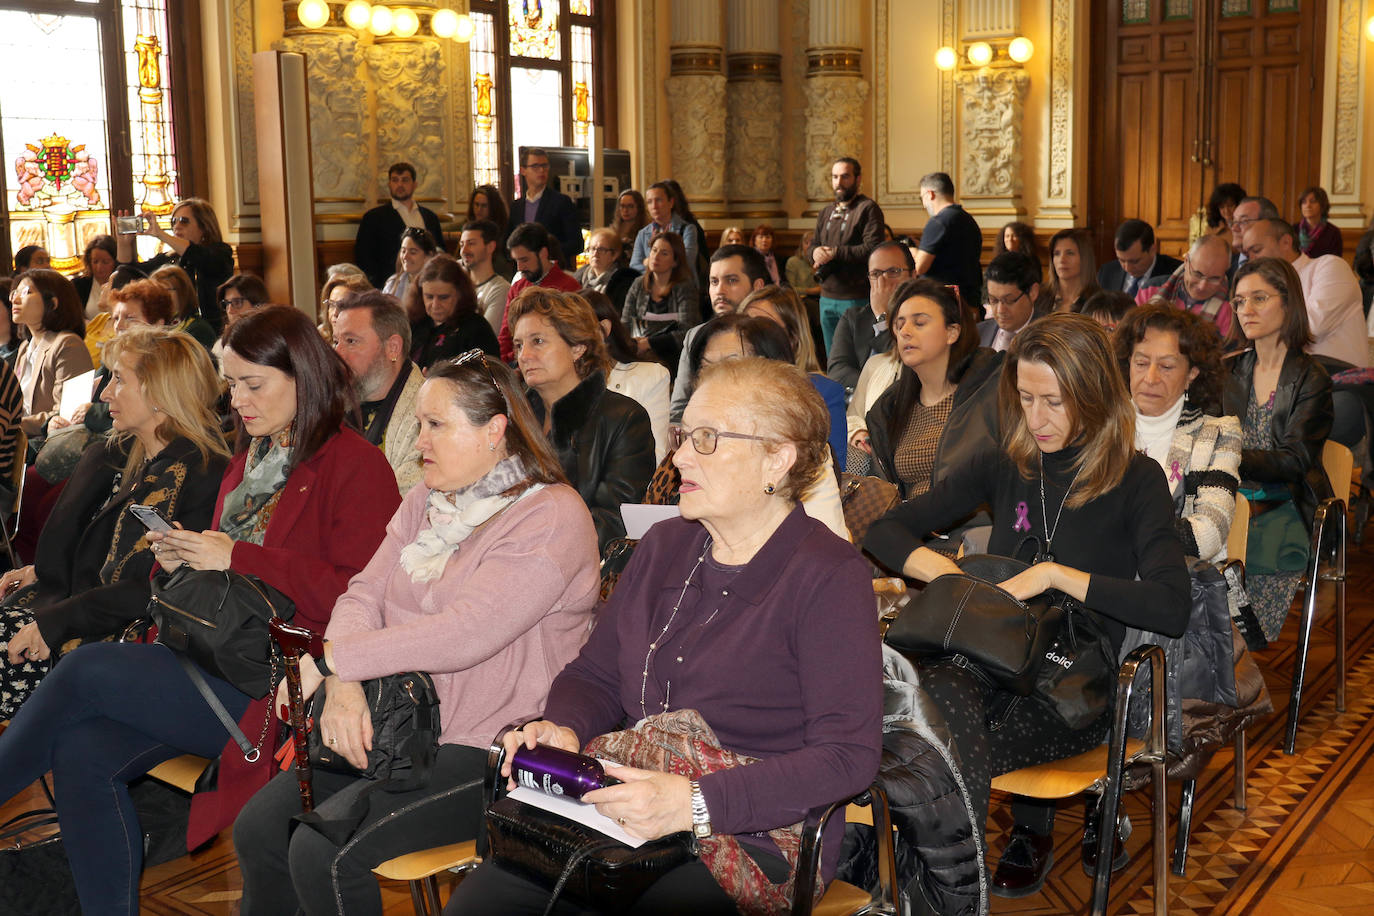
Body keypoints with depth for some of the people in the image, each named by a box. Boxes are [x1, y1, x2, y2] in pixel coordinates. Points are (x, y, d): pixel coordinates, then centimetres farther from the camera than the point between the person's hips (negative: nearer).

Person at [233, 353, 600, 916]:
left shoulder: (551, 516, -14)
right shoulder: (426, 503, 14)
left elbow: (463, 634, -24)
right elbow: (364, 594, 6)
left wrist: (327, 658, -20)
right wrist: (343, 685, -14)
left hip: (486, 751, -8)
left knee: (323, 851, -20)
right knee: (258, 828, -5)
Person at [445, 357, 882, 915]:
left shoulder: (830, 577, -8)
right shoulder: (664, 545, 15)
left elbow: (849, 755, -16)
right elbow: (594, 675, 21)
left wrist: (696, 804, -25)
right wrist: (563, 730, -3)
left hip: (754, 839, -5)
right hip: (624, 815, 6)